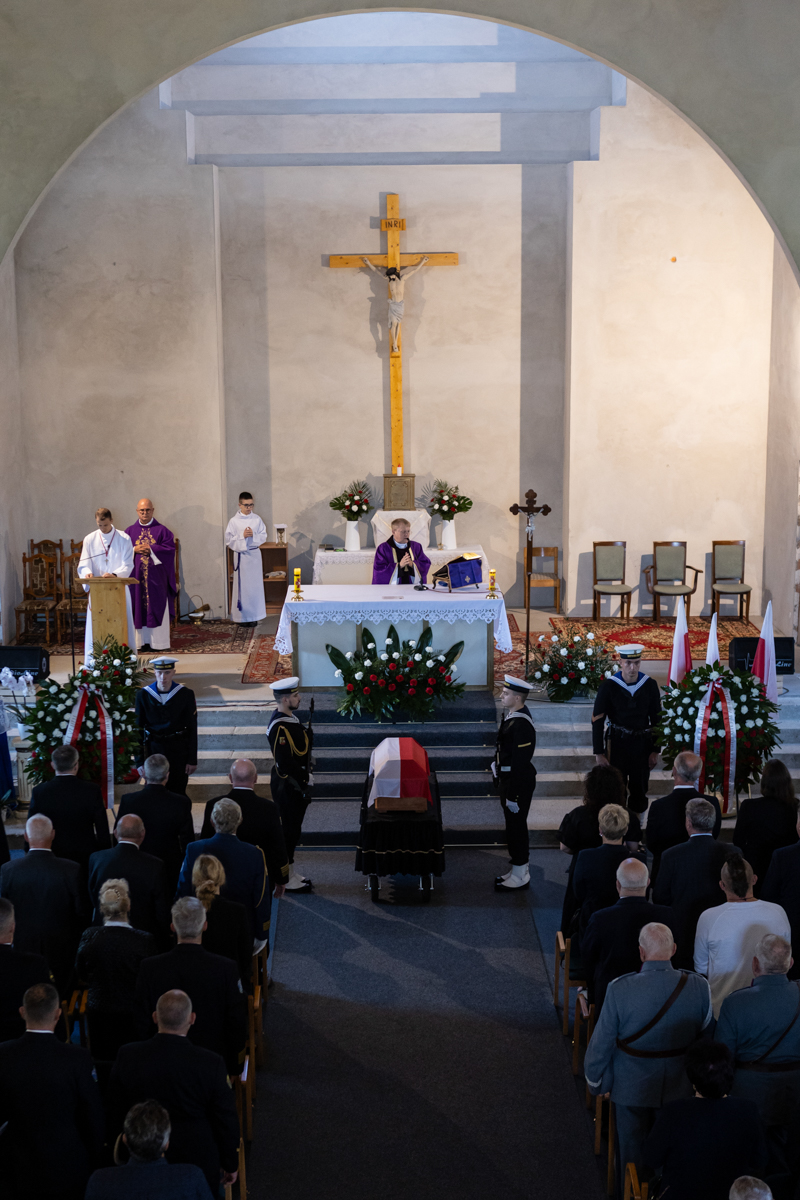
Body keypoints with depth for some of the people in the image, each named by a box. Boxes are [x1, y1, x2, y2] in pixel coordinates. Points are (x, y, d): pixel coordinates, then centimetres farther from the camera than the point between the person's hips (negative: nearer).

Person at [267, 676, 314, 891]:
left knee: (292, 829, 18)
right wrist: (306, 778, -18)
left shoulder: (291, 717, 8)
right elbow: (285, 762, -25)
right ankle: (286, 879, 11)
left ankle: (290, 873, 30)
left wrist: (308, 733, 0)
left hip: (297, 784, 10)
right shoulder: (279, 726, -24)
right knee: (289, 830, 0)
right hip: (287, 785, -10)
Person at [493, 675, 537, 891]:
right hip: (508, 778, 10)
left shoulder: (521, 725, -27)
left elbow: (520, 763, -25)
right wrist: (498, 773, 21)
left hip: (518, 783, -10)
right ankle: (520, 869, 35)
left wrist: (513, 795, -21)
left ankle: (519, 876, 18)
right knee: (514, 825, 20)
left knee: (516, 826, 3)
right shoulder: (511, 713, 3)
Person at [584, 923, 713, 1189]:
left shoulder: (620, 989, -25)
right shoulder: (699, 987, -19)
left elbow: (601, 1043, -15)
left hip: (632, 1087, -2)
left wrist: (595, 1082, 2)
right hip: (679, 1087, 2)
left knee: (632, 1150, 21)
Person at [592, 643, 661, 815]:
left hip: (642, 743, 2)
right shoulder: (608, 686, -10)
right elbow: (597, 720, -5)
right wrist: (599, 754, -6)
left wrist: (655, 750, 5)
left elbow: (656, 719, 6)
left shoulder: (650, 685, -3)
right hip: (617, 743, -2)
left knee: (640, 792, 10)